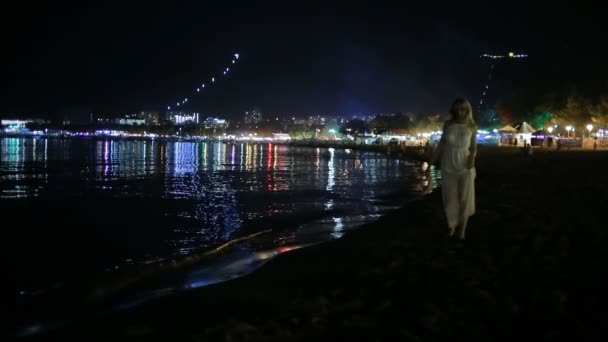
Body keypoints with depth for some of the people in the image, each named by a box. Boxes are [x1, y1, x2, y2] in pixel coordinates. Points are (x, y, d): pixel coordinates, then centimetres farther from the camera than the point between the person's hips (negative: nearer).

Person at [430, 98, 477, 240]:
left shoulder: (472, 127, -3)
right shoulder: (448, 125, -2)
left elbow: (474, 147, 4)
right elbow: (442, 143, 6)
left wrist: (472, 157, -15)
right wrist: (433, 158, -2)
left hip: (465, 167, -1)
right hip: (448, 167, 1)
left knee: (465, 198, 3)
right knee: (450, 197, 7)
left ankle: (462, 227, 13)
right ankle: (451, 225, 19)